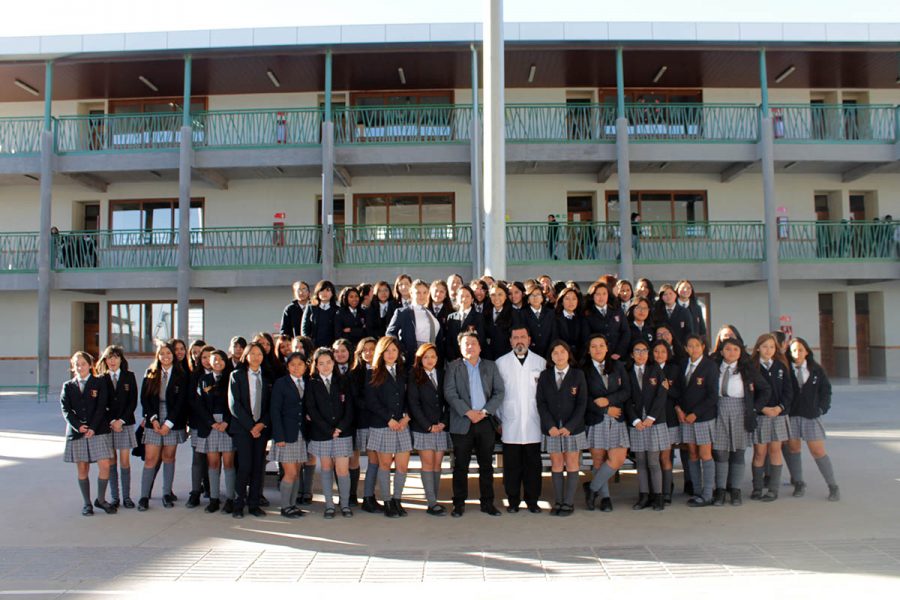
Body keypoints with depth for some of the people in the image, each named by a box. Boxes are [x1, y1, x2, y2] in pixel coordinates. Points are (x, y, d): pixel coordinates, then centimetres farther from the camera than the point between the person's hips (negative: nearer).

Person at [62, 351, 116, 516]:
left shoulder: (100, 383, 5)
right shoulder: (68, 386, 11)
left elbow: (101, 407, -3)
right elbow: (66, 410, 1)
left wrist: (92, 428, -13)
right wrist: (78, 426, -14)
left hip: (98, 431, -2)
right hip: (76, 432, 2)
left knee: (105, 466, -8)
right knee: (82, 469, 5)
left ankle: (101, 500, 9)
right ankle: (86, 503, 16)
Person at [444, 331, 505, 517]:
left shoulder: (490, 366, 11)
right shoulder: (453, 367, 4)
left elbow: (499, 392, 4)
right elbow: (449, 393, -6)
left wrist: (484, 411, -9)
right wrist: (467, 412, -15)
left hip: (485, 422, 2)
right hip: (462, 423, -2)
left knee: (486, 465, 7)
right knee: (461, 465, 3)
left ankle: (487, 502, 16)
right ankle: (459, 503, 12)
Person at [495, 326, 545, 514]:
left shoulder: (540, 362, 7)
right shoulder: (501, 363, 5)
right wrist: (499, 419, 4)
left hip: (533, 425, 1)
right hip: (510, 426, -1)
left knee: (533, 464, 4)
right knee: (512, 465, 3)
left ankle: (532, 500, 17)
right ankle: (513, 501, 14)